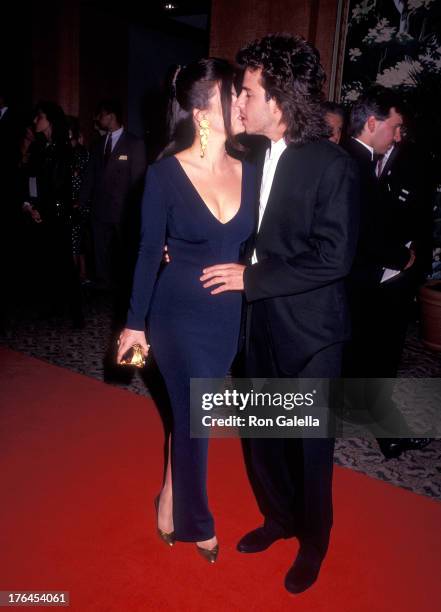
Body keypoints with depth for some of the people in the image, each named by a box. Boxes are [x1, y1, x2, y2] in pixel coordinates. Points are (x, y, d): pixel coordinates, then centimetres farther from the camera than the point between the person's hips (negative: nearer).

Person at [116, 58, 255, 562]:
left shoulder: (249, 169, -1)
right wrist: (134, 322, -3)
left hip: (230, 315, 4)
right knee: (195, 417, 7)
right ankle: (195, 522, 35)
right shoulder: (165, 173, -12)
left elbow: (253, 245, 5)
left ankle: (171, 501, 45)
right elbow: (149, 251, -7)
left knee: (191, 412, 18)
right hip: (180, 315, -4)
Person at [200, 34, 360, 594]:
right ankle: (278, 516, 46)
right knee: (259, 434, 19)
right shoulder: (254, 156, 3)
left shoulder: (331, 165, -16)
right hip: (260, 324, 6)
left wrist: (252, 277, -21)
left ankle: (313, 542, 39)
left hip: (309, 332, -6)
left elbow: (333, 258, -21)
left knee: (309, 446, 12)